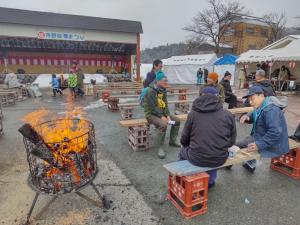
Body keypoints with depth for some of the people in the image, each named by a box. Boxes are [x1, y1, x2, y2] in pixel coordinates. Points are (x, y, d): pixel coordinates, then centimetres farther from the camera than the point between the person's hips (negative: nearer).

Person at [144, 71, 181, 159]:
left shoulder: (163, 90, 6)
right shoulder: (150, 91, -19)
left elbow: (165, 104, 8)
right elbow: (152, 107, -22)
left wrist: (167, 115, -5)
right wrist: (161, 117, -21)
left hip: (161, 113, 9)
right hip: (151, 114, -8)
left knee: (177, 121, 3)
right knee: (163, 125, -33)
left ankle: (172, 141, 20)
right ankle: (159, 148, -18)